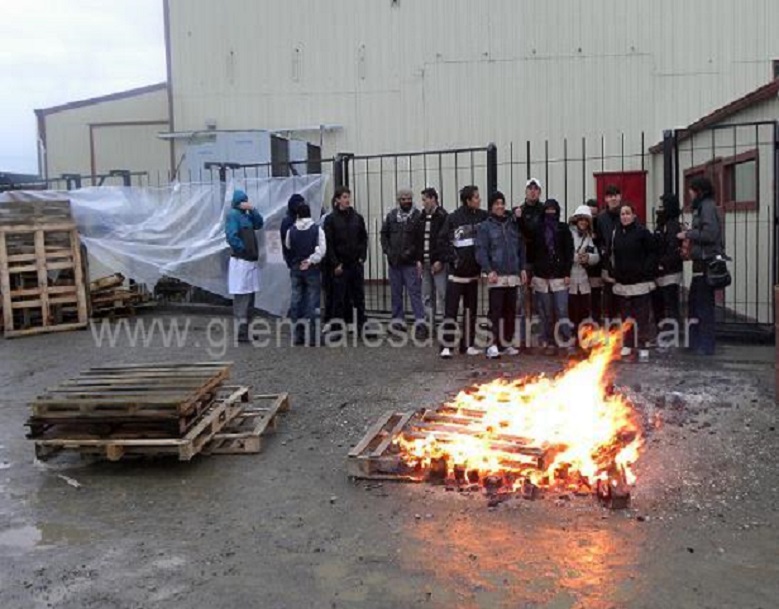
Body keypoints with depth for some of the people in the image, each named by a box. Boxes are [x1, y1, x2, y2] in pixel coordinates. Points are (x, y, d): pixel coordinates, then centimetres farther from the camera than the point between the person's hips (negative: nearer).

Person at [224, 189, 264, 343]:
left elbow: (259, 224, 9)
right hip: (240, 261, -9)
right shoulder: (232, 214, -10)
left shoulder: (246, 215, 17)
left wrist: (252, 210, -1)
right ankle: (241, 331, -8)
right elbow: (232, 236, -18)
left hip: (251, 261, 9)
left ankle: (246, 328, 23)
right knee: (241, 297, -8)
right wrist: (243, 249, -10)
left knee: (249, 296, 14)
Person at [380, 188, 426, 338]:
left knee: (414, 292, -7)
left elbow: (421, 239, -8)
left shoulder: (418, 216, -4)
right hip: (394, 262, 5)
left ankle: (420, 321, -6)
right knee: (396, 293, 10)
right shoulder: (392, 216, 10)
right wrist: (387, 250, 2)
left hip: (411, 262, -5)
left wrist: (419, 259, -15)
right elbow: (384, 234, 16)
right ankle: (398, 320, 19)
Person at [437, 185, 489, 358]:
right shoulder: (453, 218, -8)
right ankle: (446, 346, 0)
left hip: (473, 271, 4)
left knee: (471, 309, 11)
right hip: (457, 272, -4)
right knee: (451, 309, -5)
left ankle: (468, 345, 21)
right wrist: (452, 258, -10)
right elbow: (442, 240, -6)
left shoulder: (482, 216, 2)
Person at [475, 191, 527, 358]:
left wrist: (522, 268, 10)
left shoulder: (513, 224, 15)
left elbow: (521, 248, 18)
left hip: (513, 275, 5)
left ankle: (507, 343, 18)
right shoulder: (485, 226, -1)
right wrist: (488, 270, -18)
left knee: (510, 311, 9)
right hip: (496, 276, -5)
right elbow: (481, 250, -8)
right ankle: (493, 345, -4)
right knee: (495, 311, -7)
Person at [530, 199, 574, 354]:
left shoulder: (563, 228, 4)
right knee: (546, 313, 4)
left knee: (562, 311, -7)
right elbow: (533, 252, 9)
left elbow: (569, 252, 1)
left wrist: (567, 273, -5)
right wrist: (533, 273, 3)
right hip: (541, 276, 2)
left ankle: (568, 342, -4)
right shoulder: (538, 229, 7)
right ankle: (549, 343, 10)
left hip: (559, 276, -2)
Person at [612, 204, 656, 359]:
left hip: (640, 282, -5)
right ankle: (627, 345, 19)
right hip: (622, 282, 5)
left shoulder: (643, 233, -4)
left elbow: (651, 255, -5)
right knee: (626, 316, 10)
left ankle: (643, 346, 4)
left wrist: (648, 275, -12)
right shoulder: (616, 233, 11)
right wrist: (614, 274, 9)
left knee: (642, 316, -2)